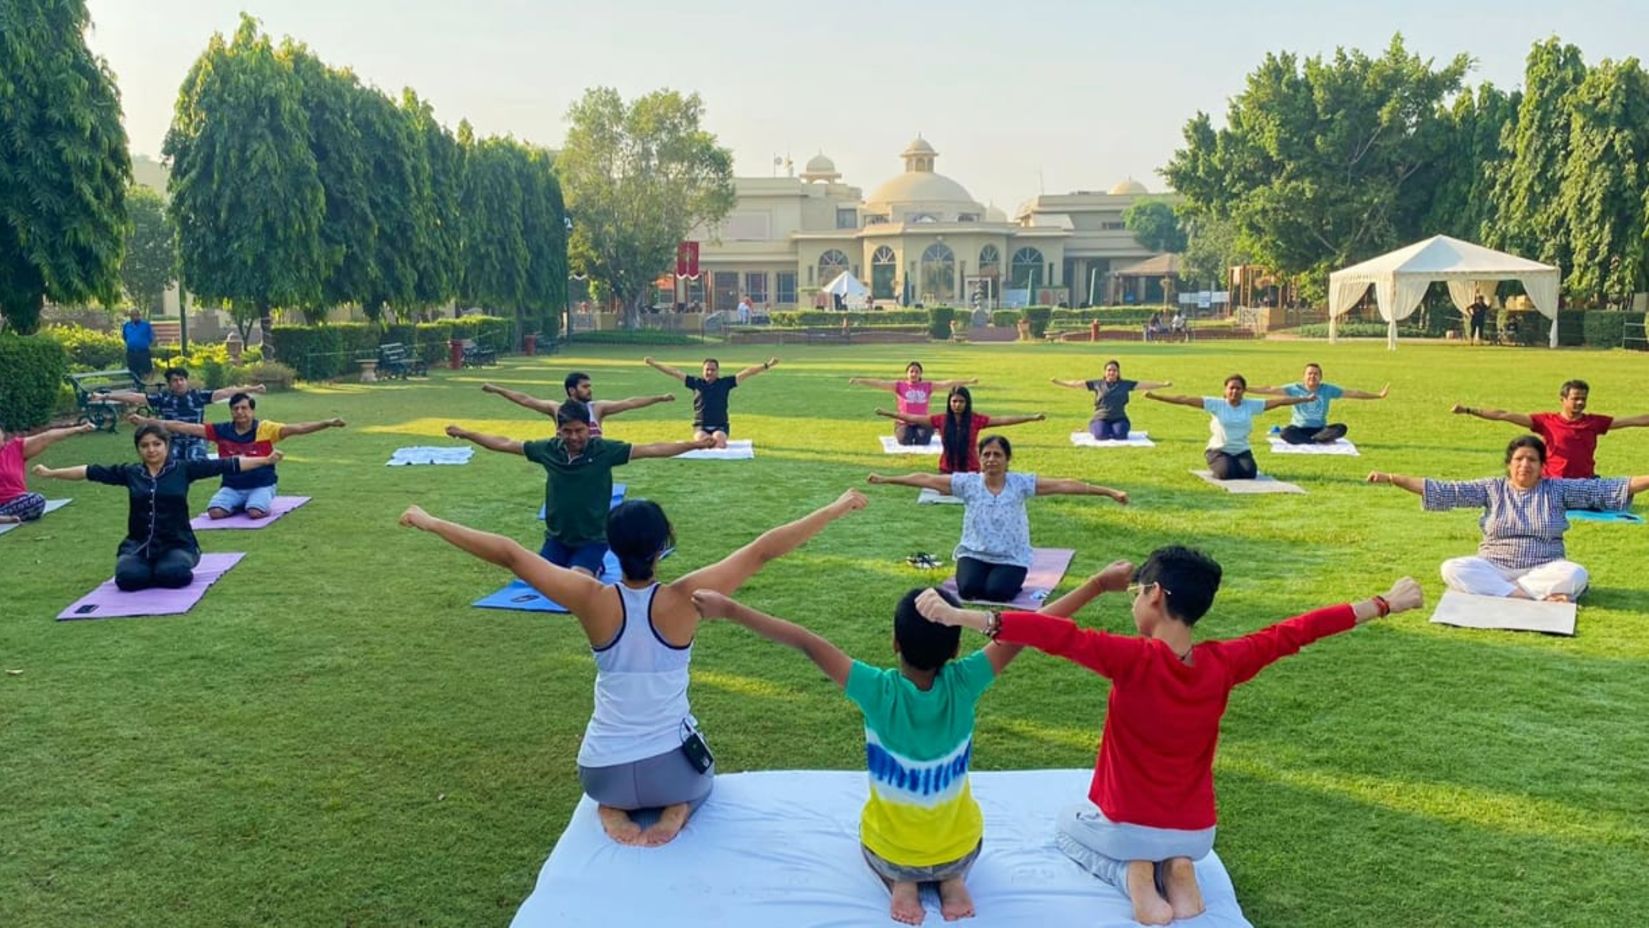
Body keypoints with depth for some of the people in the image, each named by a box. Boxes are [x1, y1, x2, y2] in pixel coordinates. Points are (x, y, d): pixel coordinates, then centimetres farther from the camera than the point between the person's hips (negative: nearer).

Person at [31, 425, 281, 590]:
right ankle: (154, 569, 7)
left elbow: (225, 465, -5)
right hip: (138, 545, 2)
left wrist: (265, 461, -10)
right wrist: (51, 472, 12)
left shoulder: (183, 469, 0)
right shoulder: (129, 472, 7)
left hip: (177, 544, -2)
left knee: (172, 574, -32)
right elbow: (91, 472, 11)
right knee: (128, 577, -27)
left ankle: (169, 568, 5)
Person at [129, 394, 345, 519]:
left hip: (261, 485, -3)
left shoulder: (265, 429, -9)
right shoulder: (221, 431, -2)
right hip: (232, 487, 3)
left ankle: (254, 504, 8)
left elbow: (296, 428, -20)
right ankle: (240, 505, 12)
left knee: (256, 512, -31)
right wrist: (146, 421, -3)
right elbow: (183, 427, -1)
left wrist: (327, 423, -34)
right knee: (215, 512, -23)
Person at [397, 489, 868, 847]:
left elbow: (508, 554, -13)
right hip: (672, 769, -2)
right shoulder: (683, 599, -20)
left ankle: (614, 807, 6)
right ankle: (678, 807, 2)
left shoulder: (591, 600, -17)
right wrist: (837, 508, -13)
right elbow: (763, 549, -19)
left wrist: (431, 523, -3)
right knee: (700, 776, 36)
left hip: (602, 773, 2)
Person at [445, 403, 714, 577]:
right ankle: (576, 565, 20)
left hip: (592, 538, -4)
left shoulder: (605, 450, -15)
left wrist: (693, 444, -26)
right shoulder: (548, 450, -6)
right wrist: (467, 434, 9)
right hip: (557, 537, 4)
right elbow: (505, 444, 6)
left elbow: (651, 449, -19)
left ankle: (593, 568, 14)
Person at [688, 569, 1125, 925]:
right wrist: (1098, 584, -16)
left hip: (888, 853, 0)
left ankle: (902, 882, 5)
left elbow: (806, 642, -30)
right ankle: (953, 878, 6)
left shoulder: (879, 691, -29)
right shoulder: (963, 684, -25)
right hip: (960, 847, 1)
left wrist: (730, 609, -28)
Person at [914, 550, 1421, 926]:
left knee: (1069, 828, 32)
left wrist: (959, 616, -42)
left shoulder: (1134, 659, -26)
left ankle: (1132, 875, 0)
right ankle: (1176, 870, 5)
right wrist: (1384, 605, 8)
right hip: (1196, 833, 4)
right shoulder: (1225, 663, -14)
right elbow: (1297, 631, -4)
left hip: (1127, 827, -4)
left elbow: (1058, 635, -37)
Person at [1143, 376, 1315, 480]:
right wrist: (1156, 397, -20)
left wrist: (1305, 399, 3)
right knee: (1227, 473, -29)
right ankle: (1216, 467, 10)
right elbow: (1185, 400, -14)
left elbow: (1277, 401, 4)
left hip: (1242, 451, 3)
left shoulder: (1251, 405, 2)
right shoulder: (1216, 404, -7)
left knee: (1249, 473, -23)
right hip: (1219, 450, -3)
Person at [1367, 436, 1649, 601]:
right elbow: (1443, 491, -1)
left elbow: (1607, 489, 0)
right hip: (1493, 568, 1)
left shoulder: (1558, 488, 6)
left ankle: (1492, 591, -27)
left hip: (1543, 569, -1)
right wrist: (1392, 478, -10)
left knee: (1574, 574, -31)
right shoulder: (1492, 488, 6)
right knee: (1452, 569, -29)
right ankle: (1535, 598, -32)